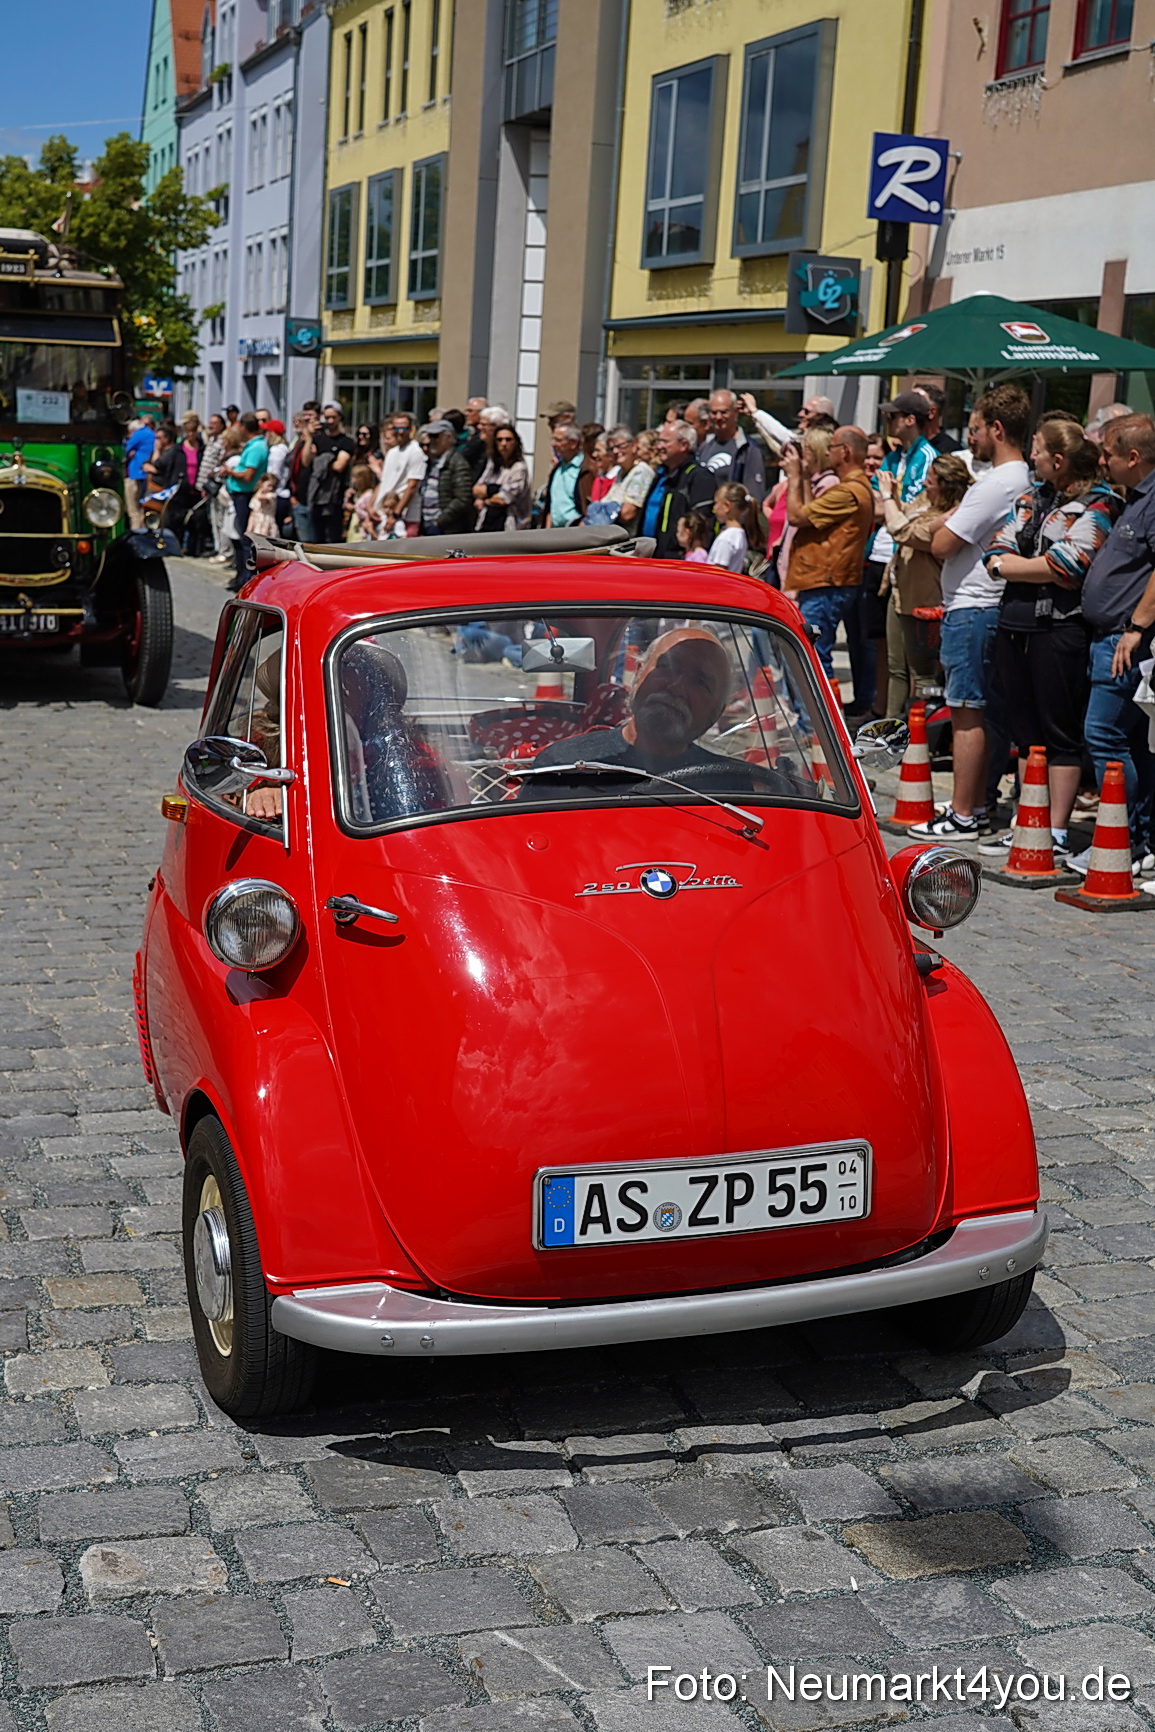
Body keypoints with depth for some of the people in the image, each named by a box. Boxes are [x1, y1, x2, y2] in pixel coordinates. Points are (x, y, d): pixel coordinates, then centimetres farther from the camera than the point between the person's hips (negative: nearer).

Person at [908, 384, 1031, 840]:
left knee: (966, 711, -6)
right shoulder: (1024, 480, 13)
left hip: (971, 609, -10)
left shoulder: (994, 485, -18)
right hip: (994, 607, 10)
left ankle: (962, 815, -2)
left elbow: (941, 545, -17)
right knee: (979, 710, 14)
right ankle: (976, 807, 20)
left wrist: (952, 511, -2)